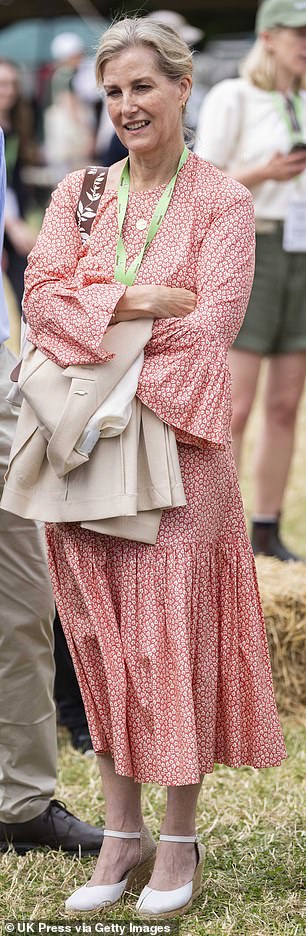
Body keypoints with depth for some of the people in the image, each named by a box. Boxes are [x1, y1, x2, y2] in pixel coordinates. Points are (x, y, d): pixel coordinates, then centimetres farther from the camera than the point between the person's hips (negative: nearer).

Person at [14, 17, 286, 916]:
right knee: (100, 635, 5)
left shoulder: (222, 203, -1)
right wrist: (145, 300, -14)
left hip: (176, 442, -4)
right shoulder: (76, 194, 11)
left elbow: (211, 325, -10)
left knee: (173, 633, -3)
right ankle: (121, 833, 15)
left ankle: (179, 842, 7)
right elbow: (43, 298, -2)